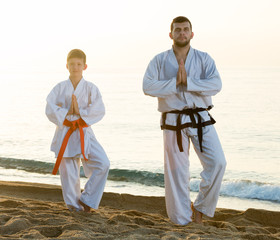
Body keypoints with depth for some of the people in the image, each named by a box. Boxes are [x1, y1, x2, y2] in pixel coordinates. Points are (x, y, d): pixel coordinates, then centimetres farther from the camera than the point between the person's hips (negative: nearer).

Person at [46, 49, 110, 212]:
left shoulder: (91, 88, 1)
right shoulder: (60, 88, 3)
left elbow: (99, 110, -10)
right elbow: (50, 108, -6)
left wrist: (80, 112, -17)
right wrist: (66, 113, -16)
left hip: (84, 133, 0)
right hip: (65, 133, 0)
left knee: (103, 163, -14)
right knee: (69, 172, 1)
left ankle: (87, 199, 0)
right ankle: (74, 203, 22)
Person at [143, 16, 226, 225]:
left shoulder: (204, 59, 5)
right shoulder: (159, 61, 5)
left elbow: (215, 84, -11)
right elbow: (148, 86, -9)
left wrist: (187, 82, -19)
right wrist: (174, 83, -16)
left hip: (201, 119, 1)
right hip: (173, 121, -1)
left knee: (217, 162, -12)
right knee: (176, 171, 1)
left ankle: (200, 208, 6)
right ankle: (182, 220, 14)